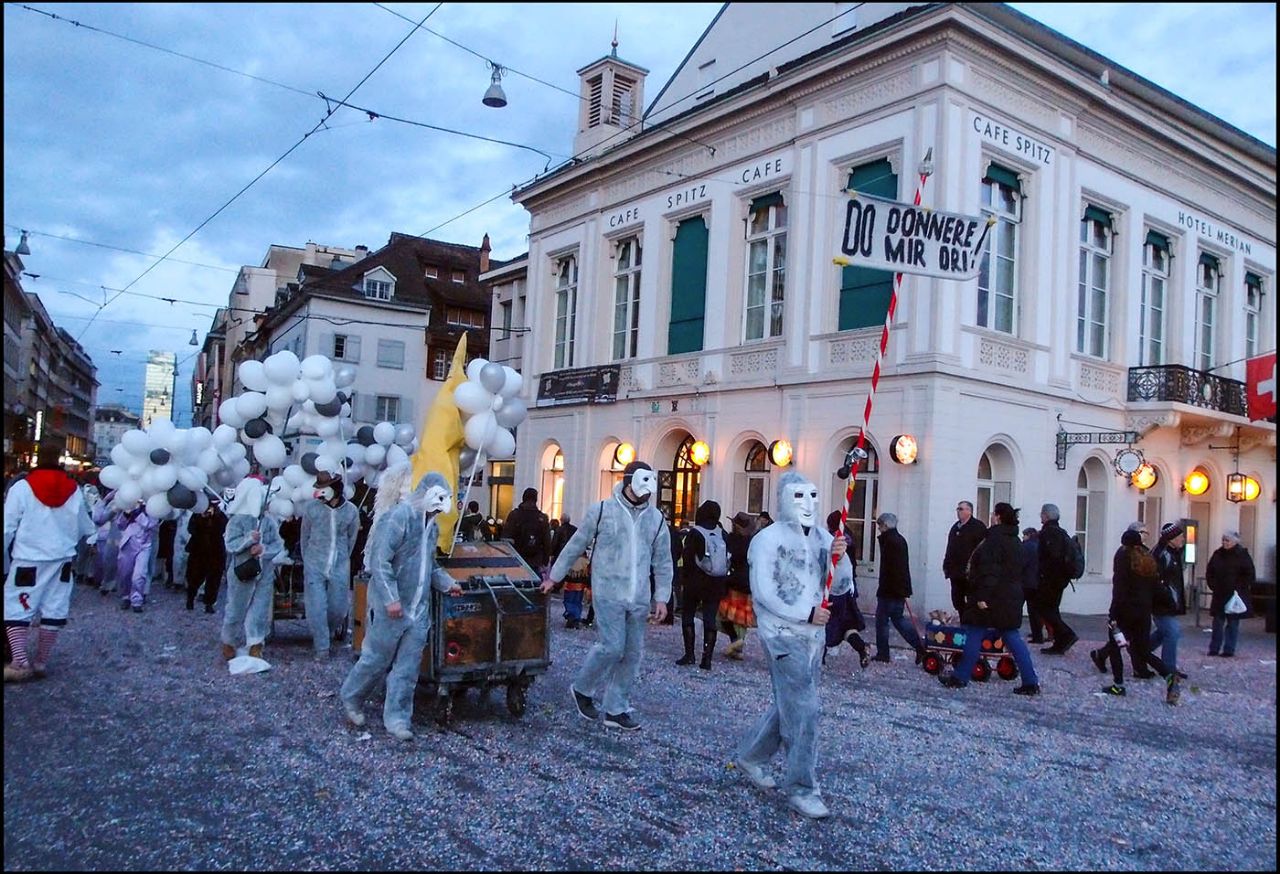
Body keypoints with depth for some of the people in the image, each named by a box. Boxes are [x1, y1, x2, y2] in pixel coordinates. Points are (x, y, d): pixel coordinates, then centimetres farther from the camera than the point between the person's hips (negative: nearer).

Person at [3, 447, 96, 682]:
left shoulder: (22, 487, -7)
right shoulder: (74, 490, 3)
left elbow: (8, 527, -6)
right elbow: (84, 526, 14)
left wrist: (5, 554, 3)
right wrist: (98, 532, 35)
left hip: (29, 559, -3)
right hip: (61, 559, 3)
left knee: (15, 608, 2)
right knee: (54, 609, 8)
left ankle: (19, 662, -8)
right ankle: (41, 661, 14)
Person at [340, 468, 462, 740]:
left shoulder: (432, 525, 13)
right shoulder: (398, 516, -14)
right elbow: (379, 560, -19)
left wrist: (447, 584, 13)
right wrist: (391, 599, -22)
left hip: (419, 610, 7)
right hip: (392, 608, -7)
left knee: (408, 668, 7)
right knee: (377, 659, 7)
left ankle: (397, 719, 14)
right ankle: (351, 699, 31)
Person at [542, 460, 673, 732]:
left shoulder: (656, 518, 7)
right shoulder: (602, 511, -3)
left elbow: (663, 562, 12)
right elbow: (575, 546, 6)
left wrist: (661, 597, 6)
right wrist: (554, 576, 9)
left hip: (639, 599, 5)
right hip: (608, 594, -4)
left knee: (632, 653, 7)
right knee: (612, 647, -11)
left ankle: (616, 710, 19)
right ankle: (582, 688, 15)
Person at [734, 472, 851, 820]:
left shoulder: (823, 538, 8)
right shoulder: (769, 539, -9)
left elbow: (841, 588, 4)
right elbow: (763, 592, -14)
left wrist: (840, 557, -14)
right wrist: (807, 614, -17)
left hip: (814, 634, 7)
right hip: (783, 634, -7)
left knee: (789, 704, 16)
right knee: (804, 709, -8)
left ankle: (750, 756, 35)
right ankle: (801, 789, 4)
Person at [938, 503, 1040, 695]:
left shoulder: (994, 539, -15)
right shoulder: (1015, 541, 15)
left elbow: (989, 570, -23)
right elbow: (1021, 567, 19)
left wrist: (983, 596, -25)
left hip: (992, 598, -9)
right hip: (1011, 597, 9)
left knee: (974, 635, 0)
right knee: (1011, 636, 10)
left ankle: (960, 677, 6)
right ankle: (1031, 682, 6)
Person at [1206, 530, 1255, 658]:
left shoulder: (1243, 555, -5)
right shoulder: (1218, 554, 6)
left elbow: (1250, 575, -5)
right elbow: (1209, 572, 14)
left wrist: (1241, 589, -10)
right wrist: (1213, 586, 3)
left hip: (1235, 596, -4)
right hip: (1219, 595, 4)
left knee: (1233, 623, 2)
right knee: (1217, 622, 5)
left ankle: (1229, 650, 7)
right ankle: (1214, 648, 9)